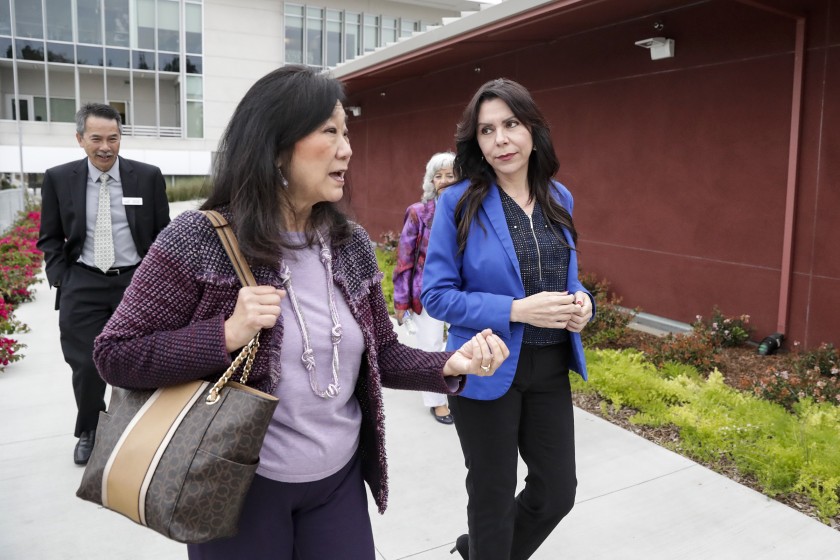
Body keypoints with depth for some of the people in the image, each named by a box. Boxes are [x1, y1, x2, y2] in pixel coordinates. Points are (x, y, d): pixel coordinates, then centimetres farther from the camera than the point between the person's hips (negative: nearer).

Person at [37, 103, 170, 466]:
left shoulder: (148, 177, -2)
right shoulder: (58, 179, 1)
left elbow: (162, 234, 4)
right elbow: (50, 238, 8)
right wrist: (61, 280, -2)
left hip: (137, 283, 0)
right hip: (83, 286, 1)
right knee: (86, 365, 6)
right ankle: (88, 431, 30)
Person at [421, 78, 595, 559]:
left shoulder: (559, 198, 3)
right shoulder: (458, 202, -12)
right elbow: (436, 295, -13)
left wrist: (581, 302, -8)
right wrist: (516, 310, -24)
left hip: (551, 366, 6)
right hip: (489, 369, -5)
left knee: (558, 491, 17)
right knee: (494, 495, 13)